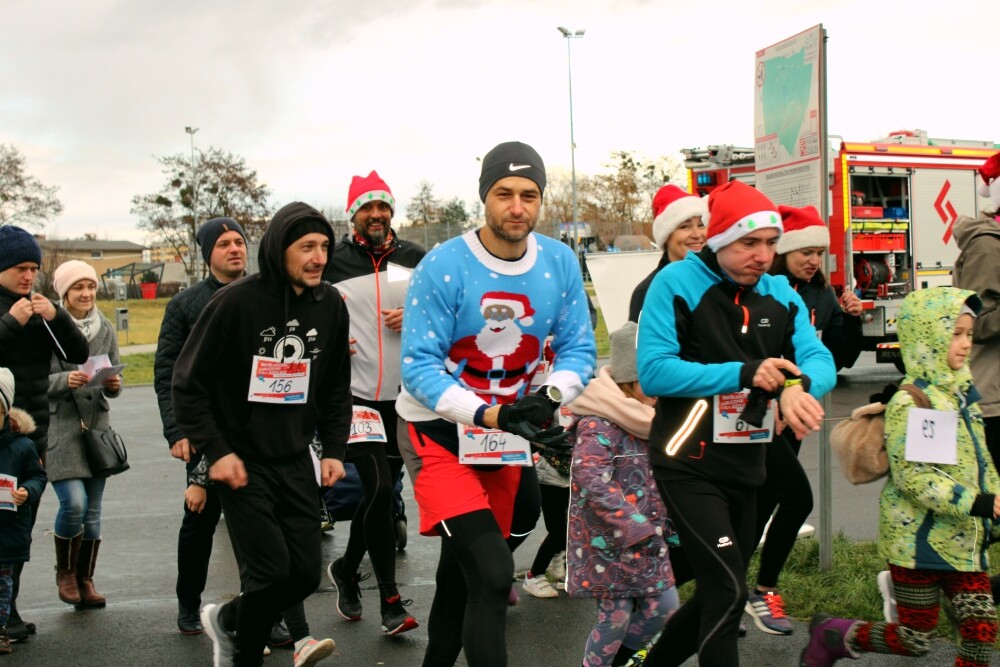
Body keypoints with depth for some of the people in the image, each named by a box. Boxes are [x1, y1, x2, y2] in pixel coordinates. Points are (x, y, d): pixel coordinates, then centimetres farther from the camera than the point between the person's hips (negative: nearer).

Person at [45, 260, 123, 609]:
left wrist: (114, 384, -10)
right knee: (74, 503, -13)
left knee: (93, 511, 8)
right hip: (61, 427, -4)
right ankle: (65, 571, 12)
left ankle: (85, 580, 21)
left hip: (97, 427, 5)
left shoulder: (106, 329, 9)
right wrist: (66, 380, -26)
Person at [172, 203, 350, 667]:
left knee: (306, 573, 3)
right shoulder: (236, 302, -14)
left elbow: (336, 387, 12)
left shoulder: (331, 305, 2)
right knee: (271, 571, -9)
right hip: (241, 461, -5)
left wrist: (334, 449, 4)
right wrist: (215, 451, -13)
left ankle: (226, 621, 32)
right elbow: (188, 382, -8)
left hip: (296, 459, 5)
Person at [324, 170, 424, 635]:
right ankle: (390, 601, 0)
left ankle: (346, 570, 36)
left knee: (381, 491, 12)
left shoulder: (415, 259, 4)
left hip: (404, 396, 3)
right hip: (355, 393, -3)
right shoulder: (333, 262, -1)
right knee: (379, 489, -11)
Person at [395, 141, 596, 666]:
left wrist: (551, 395, -23)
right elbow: (419, 367, -20)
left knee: (464, 573, 20)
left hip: (508, 432, 5)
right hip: (439, 430, -5)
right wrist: (493, 415, -31)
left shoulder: (560, 263, -7)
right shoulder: (443, 266, -20)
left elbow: (579, 349, -1)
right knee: (493, 573, -21)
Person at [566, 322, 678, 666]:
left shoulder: (649, 422, 10)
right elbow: (592, 480, -29)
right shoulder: (597, 424, -18)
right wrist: (635, 528, -30)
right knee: (615, 616, 0)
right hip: (607, 541, -8)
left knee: (663, 606, 10)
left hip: (646, 541, 8)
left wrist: (671, 522, 11)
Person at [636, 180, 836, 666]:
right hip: (688, 464, -7)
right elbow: (654, 372, -21)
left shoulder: (780, 293, 5)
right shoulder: (677, 282, -13)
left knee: (719, 595, 17)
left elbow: (820, 360, -5)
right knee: (728, 593, -12)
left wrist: (798, 385, -29)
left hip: (747, 464, 7)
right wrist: (743, 374, -26)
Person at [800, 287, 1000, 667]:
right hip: (919, 540, -8)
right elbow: (914, 477, -24)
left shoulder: (963, 394, 10)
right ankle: (830, 636, 24)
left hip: (963, 539, 8)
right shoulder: (909, 404, -18)